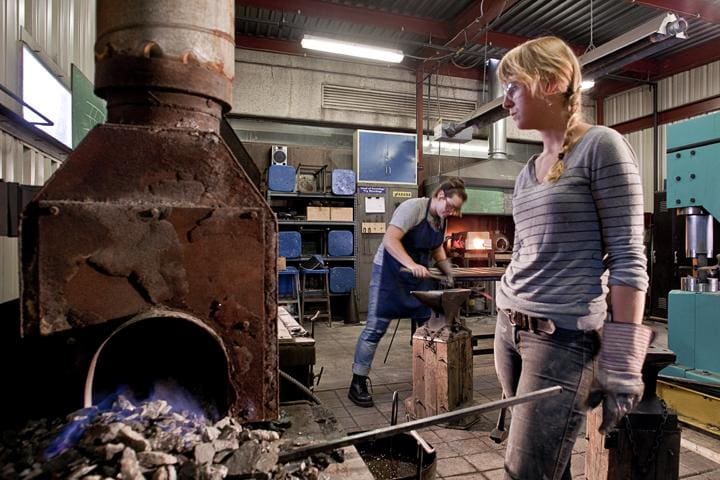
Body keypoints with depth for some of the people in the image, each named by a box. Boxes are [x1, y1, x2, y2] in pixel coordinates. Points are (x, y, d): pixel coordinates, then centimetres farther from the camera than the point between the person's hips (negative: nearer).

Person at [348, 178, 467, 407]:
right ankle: (357, 384, 5)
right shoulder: (413, 207, -19)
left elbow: (437, 250, 19)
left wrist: (450, 273, 4)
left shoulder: (441, 219, 7)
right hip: (390, 270, -8)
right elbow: (390, 240, -29)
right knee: (375, 327, -5)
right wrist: (411, 264, -40)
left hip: (419, 275, 8)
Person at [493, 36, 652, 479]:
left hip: (564, 337, -7)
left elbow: (628, 259, -12)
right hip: (510, 329, 7)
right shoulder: (528, 171, 13)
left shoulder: (601, 147, -7)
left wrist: (622, 367, -14)